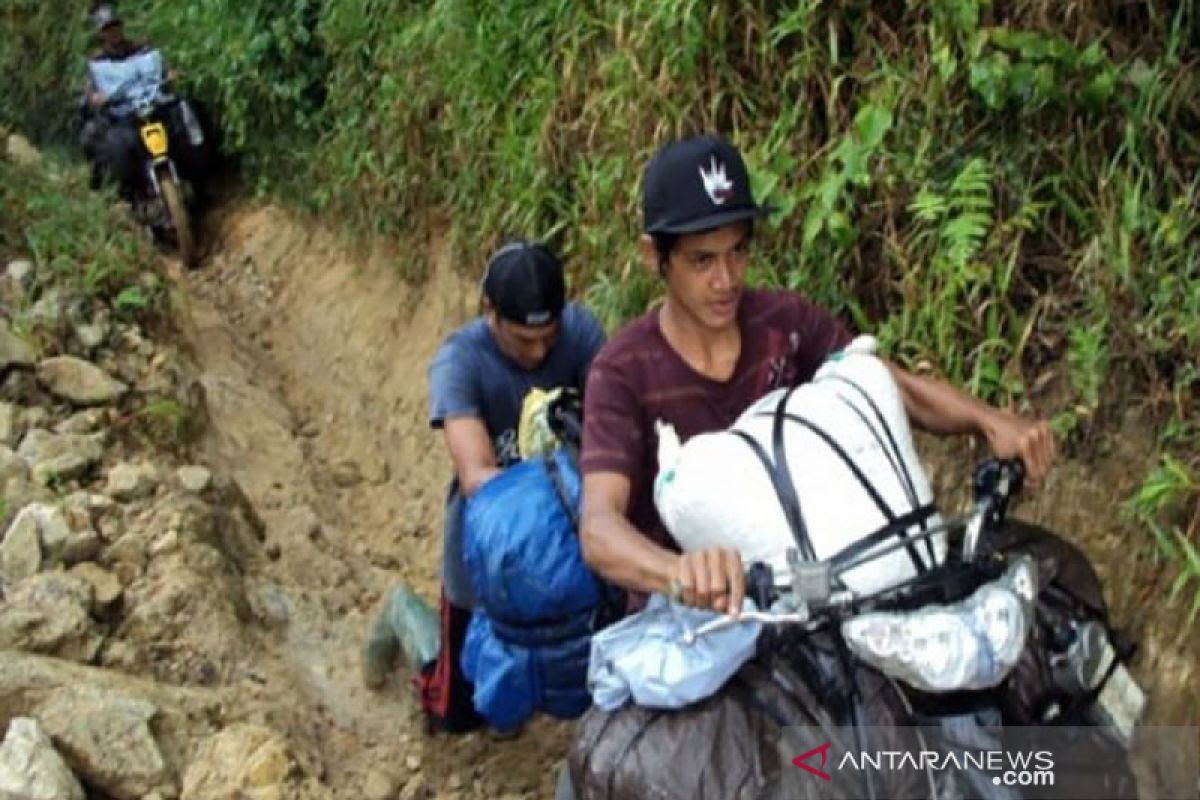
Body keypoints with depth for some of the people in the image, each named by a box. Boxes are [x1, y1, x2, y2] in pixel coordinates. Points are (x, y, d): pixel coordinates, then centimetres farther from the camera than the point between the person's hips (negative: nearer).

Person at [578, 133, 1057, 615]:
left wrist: (989, 422, -22)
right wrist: (678, 572, -48)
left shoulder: (786, 323, 0)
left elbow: (900, 387, -1)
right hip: (683, 613, -3)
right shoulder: (624, 373, -14)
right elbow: (599, 527, -26)